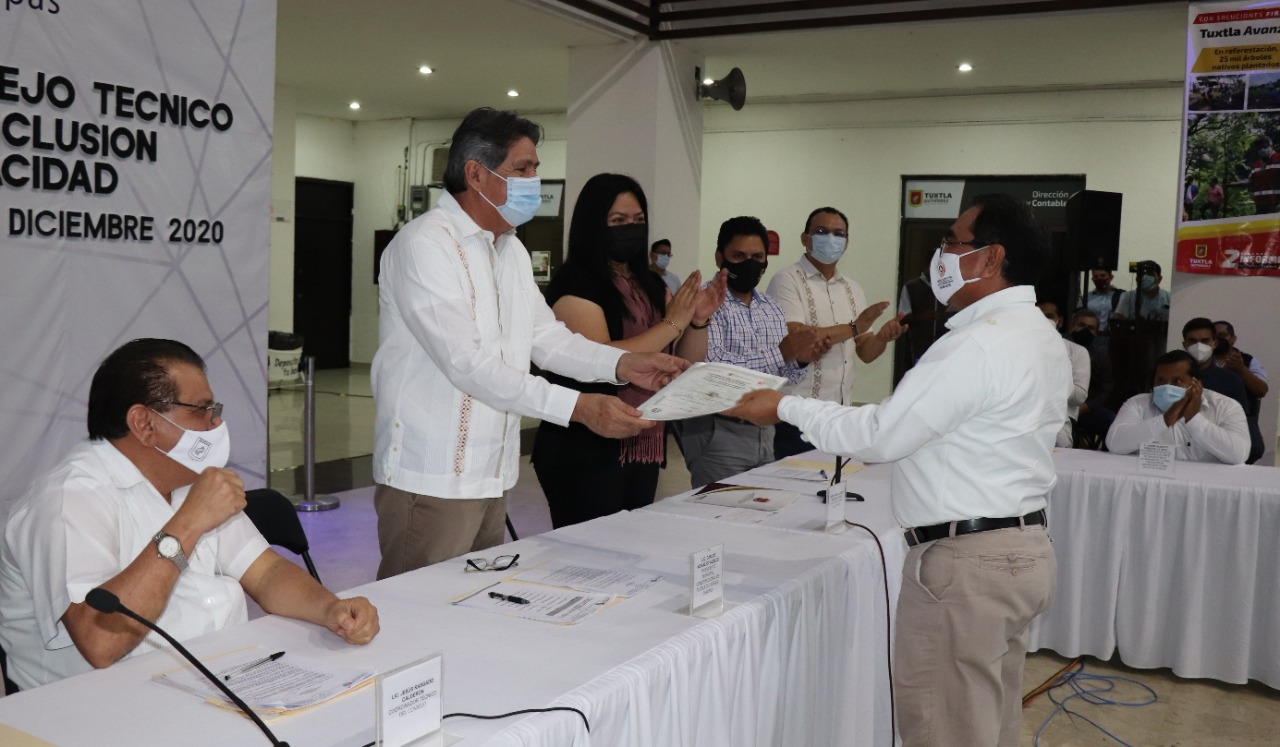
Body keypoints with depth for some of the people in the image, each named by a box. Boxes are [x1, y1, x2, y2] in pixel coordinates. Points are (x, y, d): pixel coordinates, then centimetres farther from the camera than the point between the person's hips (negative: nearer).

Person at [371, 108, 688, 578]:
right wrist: (580, 408, -27)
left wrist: (622, 364, -3)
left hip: (492, 475, 9)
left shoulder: (511, 250, 16)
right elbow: (467, 363, -23)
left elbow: (545, 337, 15)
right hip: (431, 480, -8)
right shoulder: (424, 244, -15)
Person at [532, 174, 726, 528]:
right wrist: (673, 323, -17)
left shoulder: (651, 286, 12)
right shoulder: (575, 284, -10)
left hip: (644, 448, 7)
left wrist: (699, 320, -6)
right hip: (586, 452, -7)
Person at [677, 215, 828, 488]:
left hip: (764, 432, 7)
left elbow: (781, 379, 15)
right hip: (718, 433, -7)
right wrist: (780, 354, -26)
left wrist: (799, 361, -6)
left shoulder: (773, 309, 11)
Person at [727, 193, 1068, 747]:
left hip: (965, 562, -10)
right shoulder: (1038, 334, 12)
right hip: (1022, 549, 10)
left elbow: (880, 435, -19)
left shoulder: (978, 345, -20)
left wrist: (786, 408, -9)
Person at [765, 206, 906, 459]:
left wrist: (883, 337, -9)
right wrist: (853, 328, -19)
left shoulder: (853, 288, 14)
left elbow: (865, 352, 12)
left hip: (840, 414, 6)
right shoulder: (787, 281, -6)